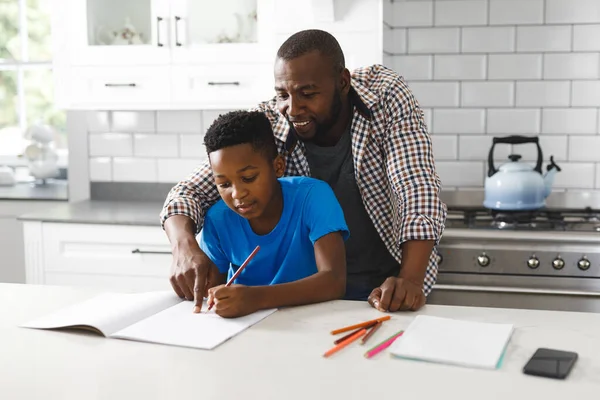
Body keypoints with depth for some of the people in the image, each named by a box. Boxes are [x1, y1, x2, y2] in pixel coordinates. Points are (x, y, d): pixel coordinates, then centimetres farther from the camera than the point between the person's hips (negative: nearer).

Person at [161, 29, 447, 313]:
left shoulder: (386, 95, -14)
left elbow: (418, 191, -21)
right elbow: (188, 193, -10)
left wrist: (410, 280, -36)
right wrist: (184, 246, -33)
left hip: (387, 283, -1)